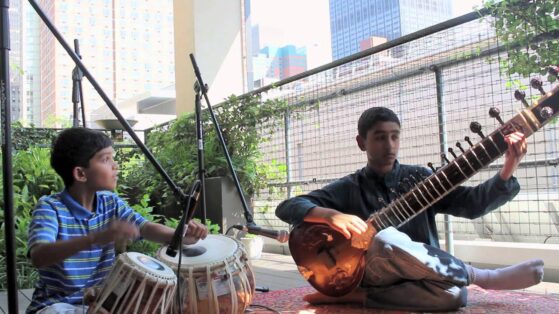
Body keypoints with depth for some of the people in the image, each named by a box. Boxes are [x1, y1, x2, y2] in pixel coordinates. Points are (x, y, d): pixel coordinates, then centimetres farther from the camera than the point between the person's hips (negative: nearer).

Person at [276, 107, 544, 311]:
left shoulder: (419, 178, 9)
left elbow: (472, 203, -3)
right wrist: (331, 215, -25)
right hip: (371, 274, -1)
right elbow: (286, 208, -6)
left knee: (455, 292, -34)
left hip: (421, 275, 1)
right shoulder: (348, 189, 4)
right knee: (385, 238, -35)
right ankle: (484, 277, -17)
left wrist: (507, 170, -21)